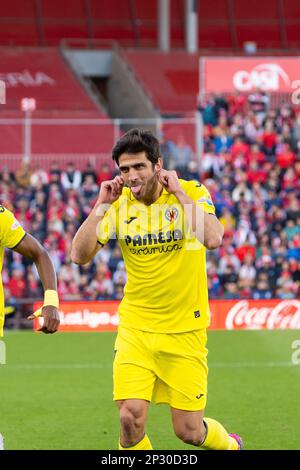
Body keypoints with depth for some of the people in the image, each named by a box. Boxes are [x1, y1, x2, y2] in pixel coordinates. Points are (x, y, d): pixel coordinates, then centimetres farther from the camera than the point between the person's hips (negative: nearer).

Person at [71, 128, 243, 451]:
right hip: (135, 329, 2)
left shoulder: (191, 193, -8)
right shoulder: (119, 204, -1)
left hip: (184, 330, -2)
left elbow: (213, 239, -26)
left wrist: (179, 193, -21)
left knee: (189, 432, 3)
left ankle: (230, 445, 37)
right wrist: (101, 205, -13)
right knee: (131, 418, -15)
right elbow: (80, 255, -7)